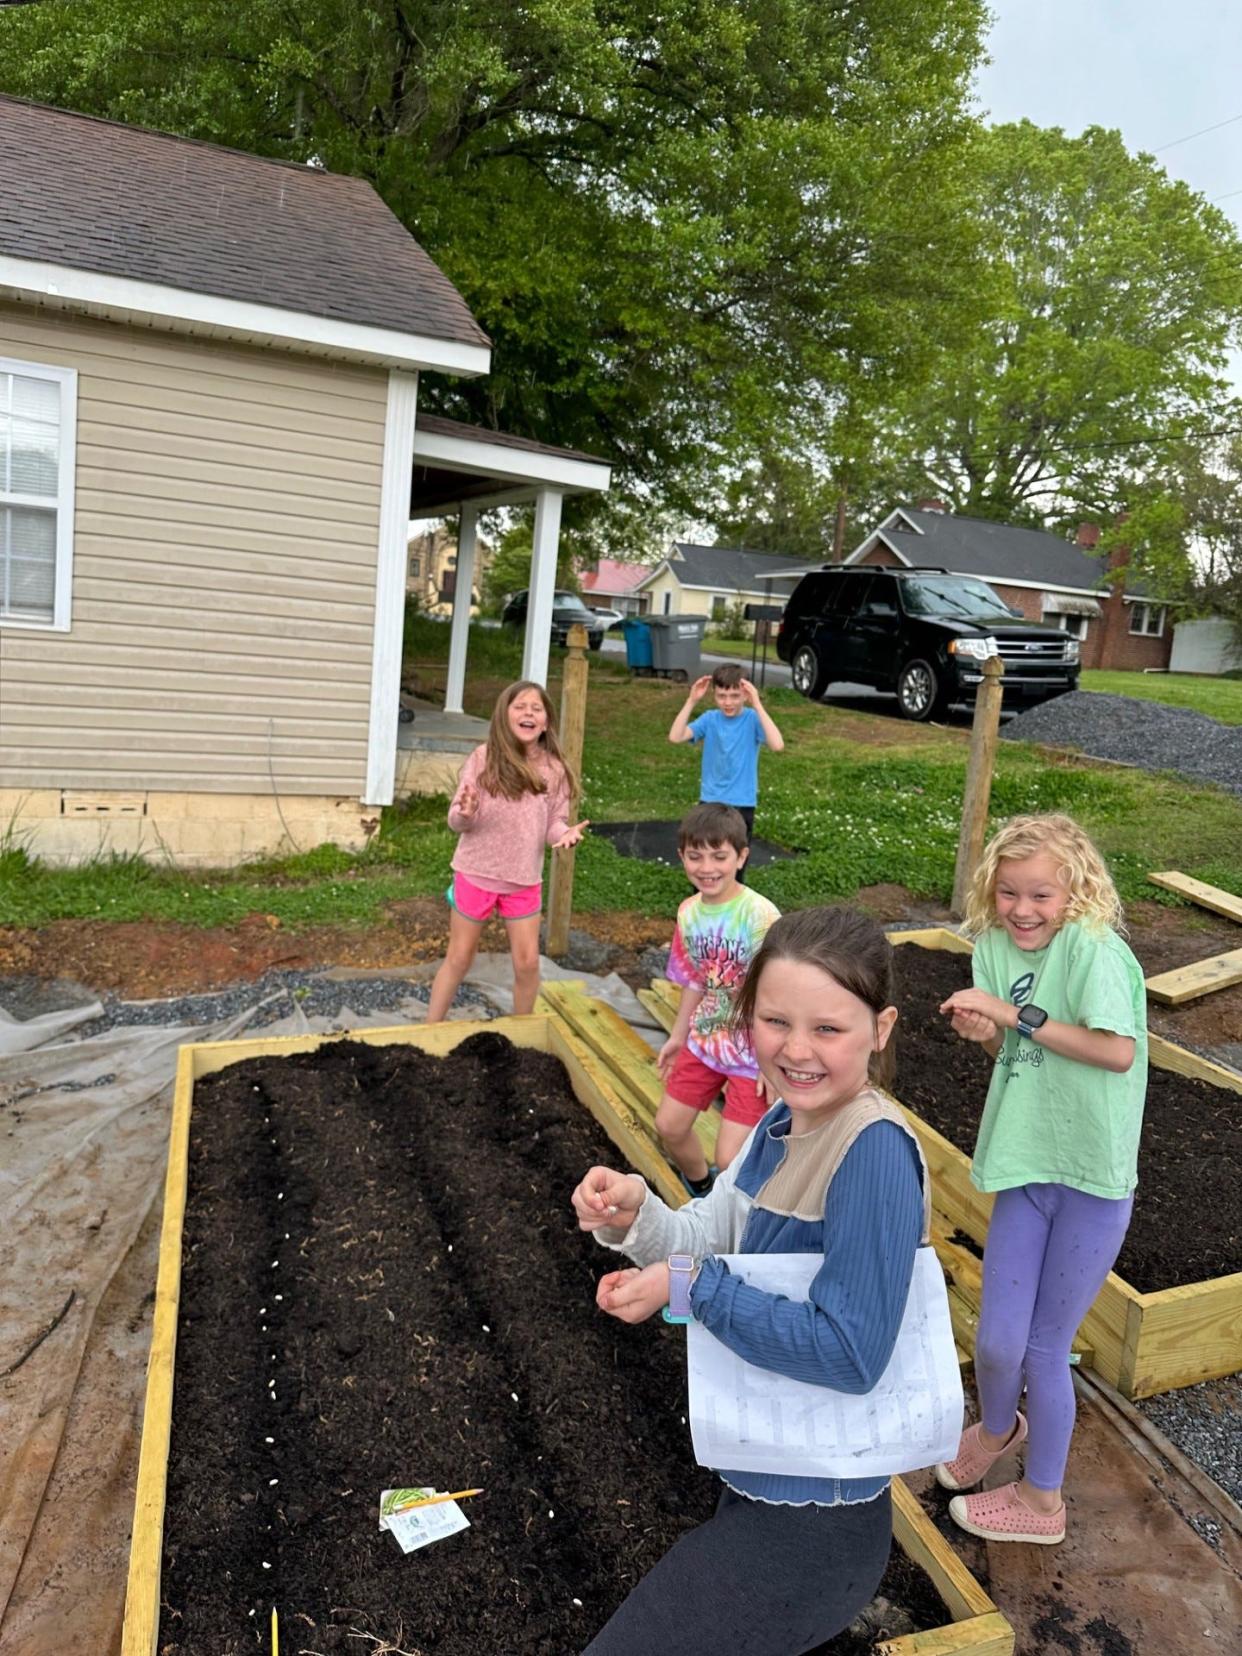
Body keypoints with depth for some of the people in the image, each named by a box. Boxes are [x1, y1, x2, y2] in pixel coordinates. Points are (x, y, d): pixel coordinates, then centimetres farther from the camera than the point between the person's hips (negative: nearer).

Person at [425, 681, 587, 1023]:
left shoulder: (554, 768, -6)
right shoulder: (484, 757, -13)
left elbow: (554, 823, 2)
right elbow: (457, 820, -10)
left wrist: (565, 833, -21)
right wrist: (466, 813, -33)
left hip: (525, 879, 2)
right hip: (476, 874, -2)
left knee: (527, 962, 9)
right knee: (459, 958, 11)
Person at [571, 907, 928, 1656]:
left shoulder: (876, 1149, -29)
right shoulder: (783, 1123, -1)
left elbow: (851, 1353, -31)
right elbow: (709, 1242, -1)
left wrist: (690, 1286, -26)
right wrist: (635, 1214, -21)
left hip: (811, 1521, -9)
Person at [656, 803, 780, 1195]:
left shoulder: (759, 915, -25)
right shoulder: (689, 912, -4)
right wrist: (677, 1036, 16)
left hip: (753, 1054, -7)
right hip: (705, 1041, 7)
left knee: (730, 1160, -6)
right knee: (669, 1126, 18)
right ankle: (702, 1187, 47)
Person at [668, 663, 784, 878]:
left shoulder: (752, 719, -11)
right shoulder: (710, 719, -3)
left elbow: (777, 745, -30)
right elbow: (675, 737, -17)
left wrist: (757, 705, -30)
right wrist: (692, 701, -22)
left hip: (742, 804, -2)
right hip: (710, 802, 2)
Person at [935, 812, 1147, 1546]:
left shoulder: (1092, 947, -18)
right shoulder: (996, 945, 1)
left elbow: (1118, 1050, -26)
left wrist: (1016, 1015, -23)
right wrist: (986, 1032, -12)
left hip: (1093, 1181, -4)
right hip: (1024, 1170, 5)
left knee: (1045, 1348, 9)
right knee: (998, 1342, 7)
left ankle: (1043, 1499, 35)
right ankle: (997, 1427, 43)